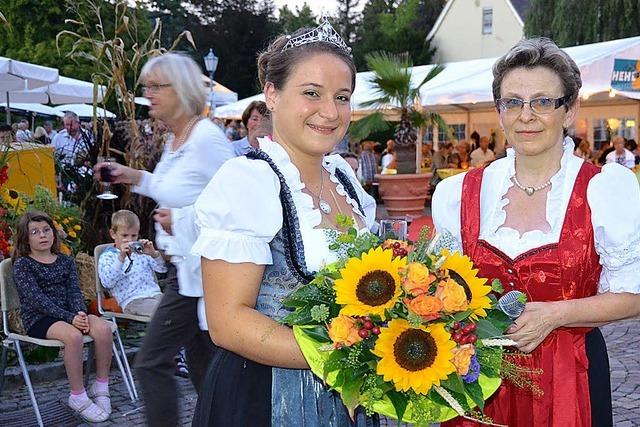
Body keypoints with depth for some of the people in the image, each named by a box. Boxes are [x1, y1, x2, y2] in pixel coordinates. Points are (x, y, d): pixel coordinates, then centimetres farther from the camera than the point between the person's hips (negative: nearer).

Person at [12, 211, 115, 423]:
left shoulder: (66, 261, 15)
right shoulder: (22, 264, -2)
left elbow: (74, 292, 4)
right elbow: (37, 298, -14)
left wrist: (81, 314, -19)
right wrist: (69, 318, -23)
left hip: (68, 313, 5)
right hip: (38, 319, -5)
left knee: (103, 328, -24)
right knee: (73, 336, -35)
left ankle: (101, 387, -9)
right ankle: (78, 397, -20)